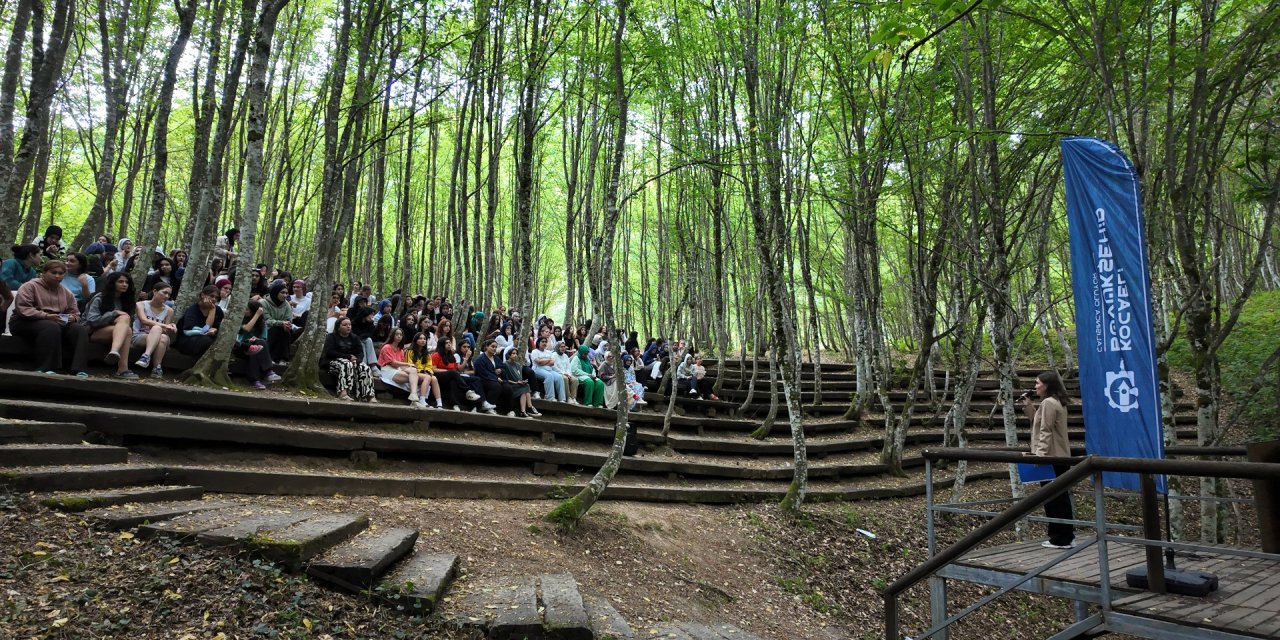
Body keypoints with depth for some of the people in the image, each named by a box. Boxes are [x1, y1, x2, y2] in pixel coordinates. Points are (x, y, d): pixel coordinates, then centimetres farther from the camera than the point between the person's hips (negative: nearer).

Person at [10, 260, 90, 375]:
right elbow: (22, 308, -12)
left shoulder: (66, 292, 17)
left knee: (80, 329, -24)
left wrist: (73, 318, -10)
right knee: (51, 327, -38)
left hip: (59, 323, 5)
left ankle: (80, 370, -35)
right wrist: (46, 316, -25)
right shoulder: (30, 286, 1)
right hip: (27, 322, -5)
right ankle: (44, 369, -40)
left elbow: (75, 313, 16)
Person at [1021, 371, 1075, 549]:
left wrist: (1040, 454, -23)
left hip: (1051, 457, -10)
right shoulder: (1057, 402, 17)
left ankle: (1060, 539, 0)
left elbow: (1045, 431, -20)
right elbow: (1040, 423, 17)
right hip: (1060, 456, 10)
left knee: (1052, 498, -4)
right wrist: (1029, 407, 11)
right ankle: (1067, 534, 21)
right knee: (1061, 496, 14)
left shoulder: (1048, 402, -14)